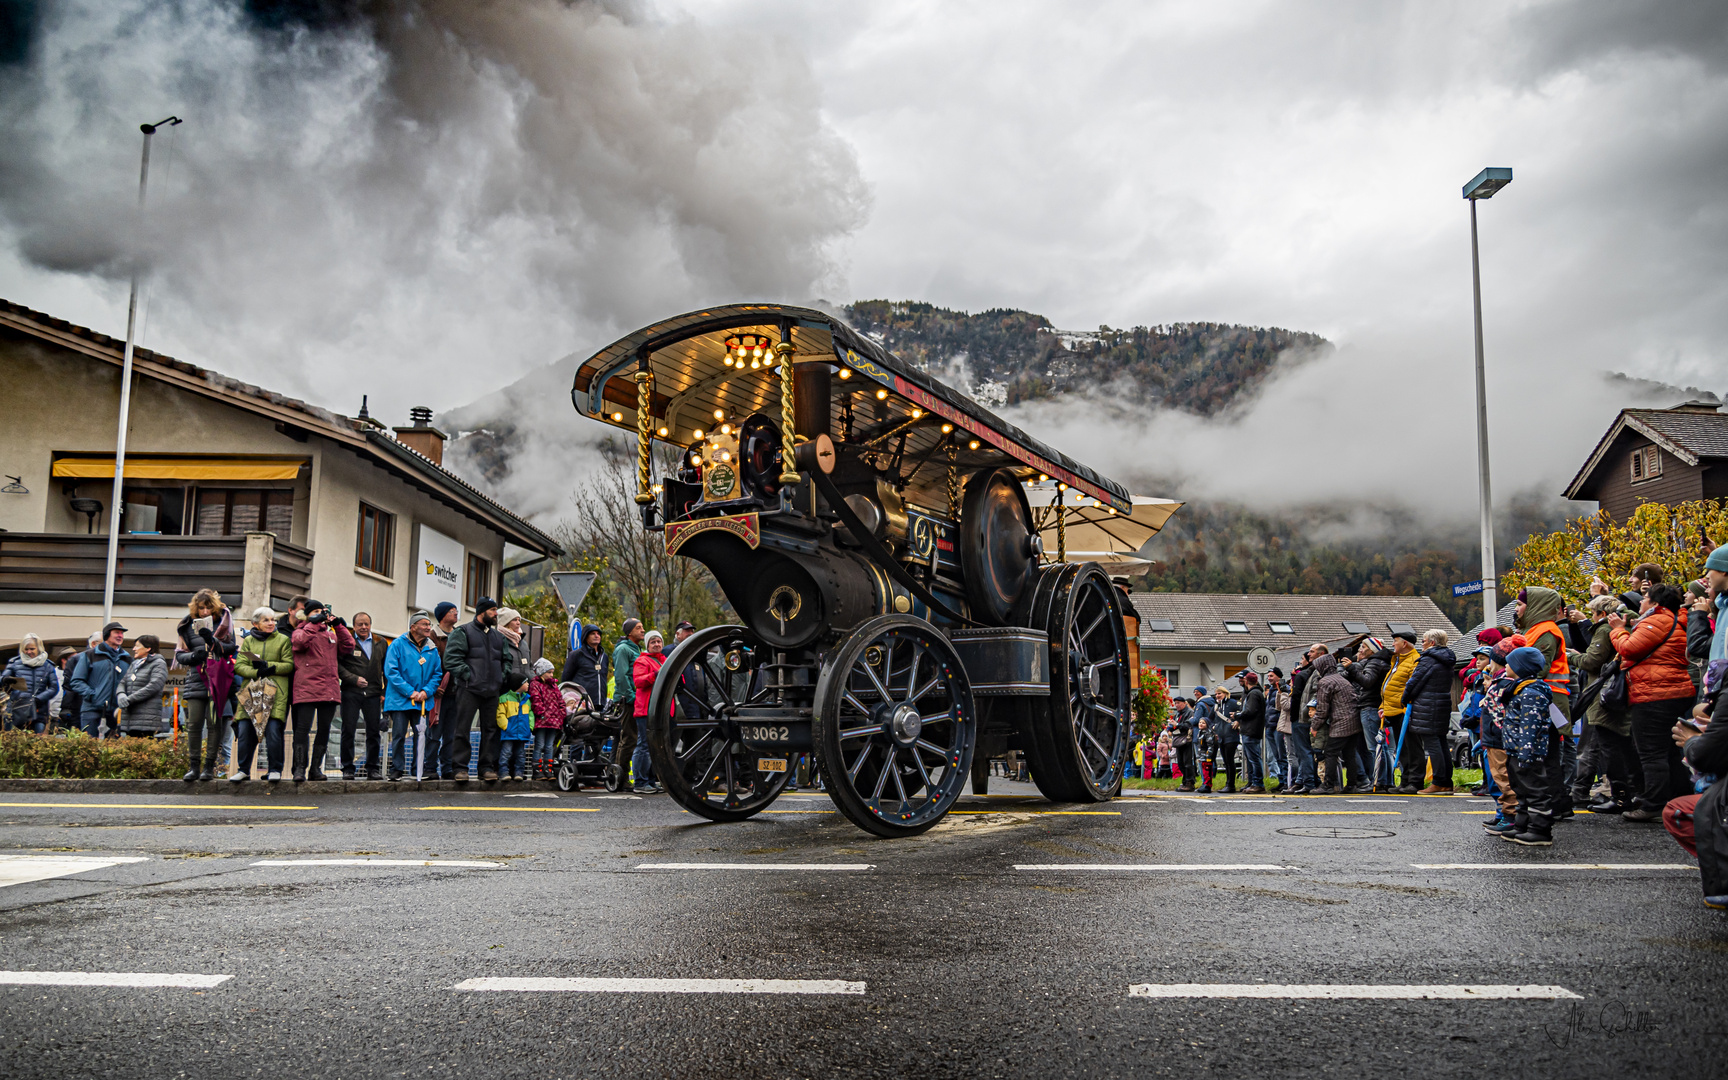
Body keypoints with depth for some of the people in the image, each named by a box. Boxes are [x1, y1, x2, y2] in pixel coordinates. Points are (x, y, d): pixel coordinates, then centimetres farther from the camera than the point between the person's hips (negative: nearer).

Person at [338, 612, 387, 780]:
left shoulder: (380, 644, 13)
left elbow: (386, 670, 14)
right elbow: (338, 666, -3)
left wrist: (385, 692, 7)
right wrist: (354, 679, -13)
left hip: (373, 694, 2)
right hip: (351, 693, -2)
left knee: (374, 732, 3)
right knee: (348, 731, 0)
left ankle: (373, 769, 10)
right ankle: (347, 769, 8)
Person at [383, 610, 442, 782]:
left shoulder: (432, 649, 10)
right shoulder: (398, 645, -2)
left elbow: (437, 673, 11)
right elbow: (391, 671, -8)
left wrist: (426, 691, -7)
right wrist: (410, 692, -13)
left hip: (423, 701, 3)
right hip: (400, 700, -3)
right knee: (399, 735, 0)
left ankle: (427, 768, 6)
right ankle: (397, 770, 8)